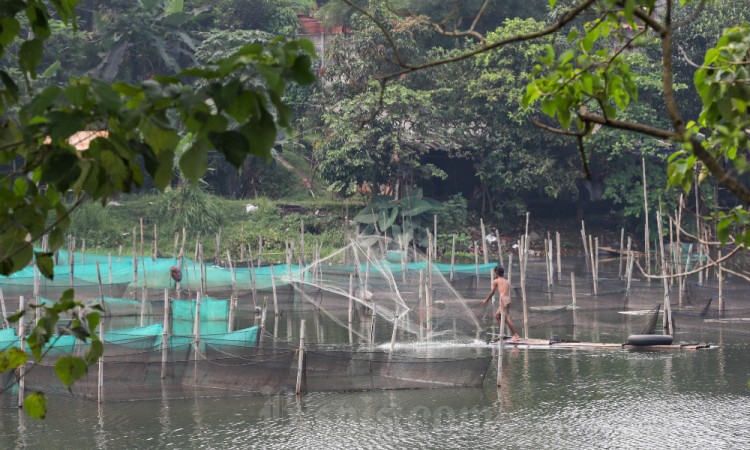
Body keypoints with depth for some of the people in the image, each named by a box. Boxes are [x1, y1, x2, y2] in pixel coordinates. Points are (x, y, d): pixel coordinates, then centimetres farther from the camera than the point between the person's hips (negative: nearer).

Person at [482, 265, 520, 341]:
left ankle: (515, 335, -14)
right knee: (497, 316, 18)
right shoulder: (507, 282, 22)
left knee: (507, 318, -9)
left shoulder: (496, 281, 6)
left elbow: (492, 292, 10)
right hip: (508, 299, 8)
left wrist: (486, 300, 23)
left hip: (503, 299, -7)